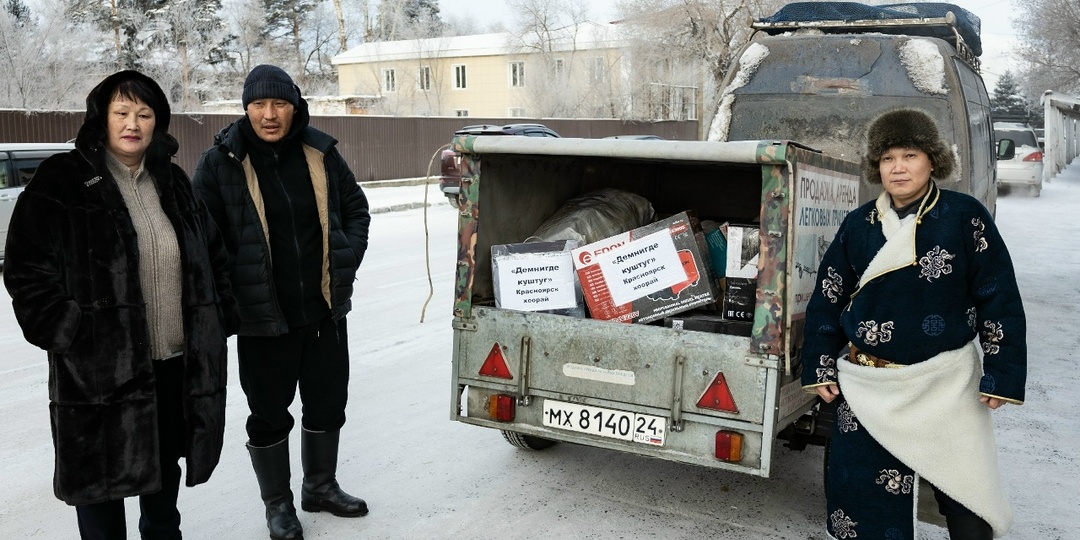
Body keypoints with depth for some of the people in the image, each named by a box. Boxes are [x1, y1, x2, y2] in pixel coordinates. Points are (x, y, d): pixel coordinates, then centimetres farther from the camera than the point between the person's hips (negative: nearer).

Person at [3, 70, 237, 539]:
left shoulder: (171, 183, 10)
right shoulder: (61, 183, -6)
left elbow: (213, 257, 16)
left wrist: (219, 319, 7)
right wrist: (70, 338, -16)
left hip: (176, 366, 5)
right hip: (98, 372, -4)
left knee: (165, 475, 20)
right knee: (101, 485, 8)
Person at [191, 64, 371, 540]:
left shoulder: (320, 152, 1)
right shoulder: (221, 162, -9)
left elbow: (356, 206, 12)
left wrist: (349, 259, 1)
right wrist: (231, 290, -12)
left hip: (325, 308, 4)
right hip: (262, 317, -3)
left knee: (328, 402, 15)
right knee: (269, 413, 9)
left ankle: (321, 486, 37)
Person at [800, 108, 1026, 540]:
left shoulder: (964, 216, -5)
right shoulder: (859, 224, 3)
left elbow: (999, 299, -4)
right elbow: (827, 298, 8)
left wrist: (1002, 374, -7)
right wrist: (819, 368, 6)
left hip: (946, 383, -2)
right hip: (867, 386, 3)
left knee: (967, 490, 3)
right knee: (865, 489, 9)